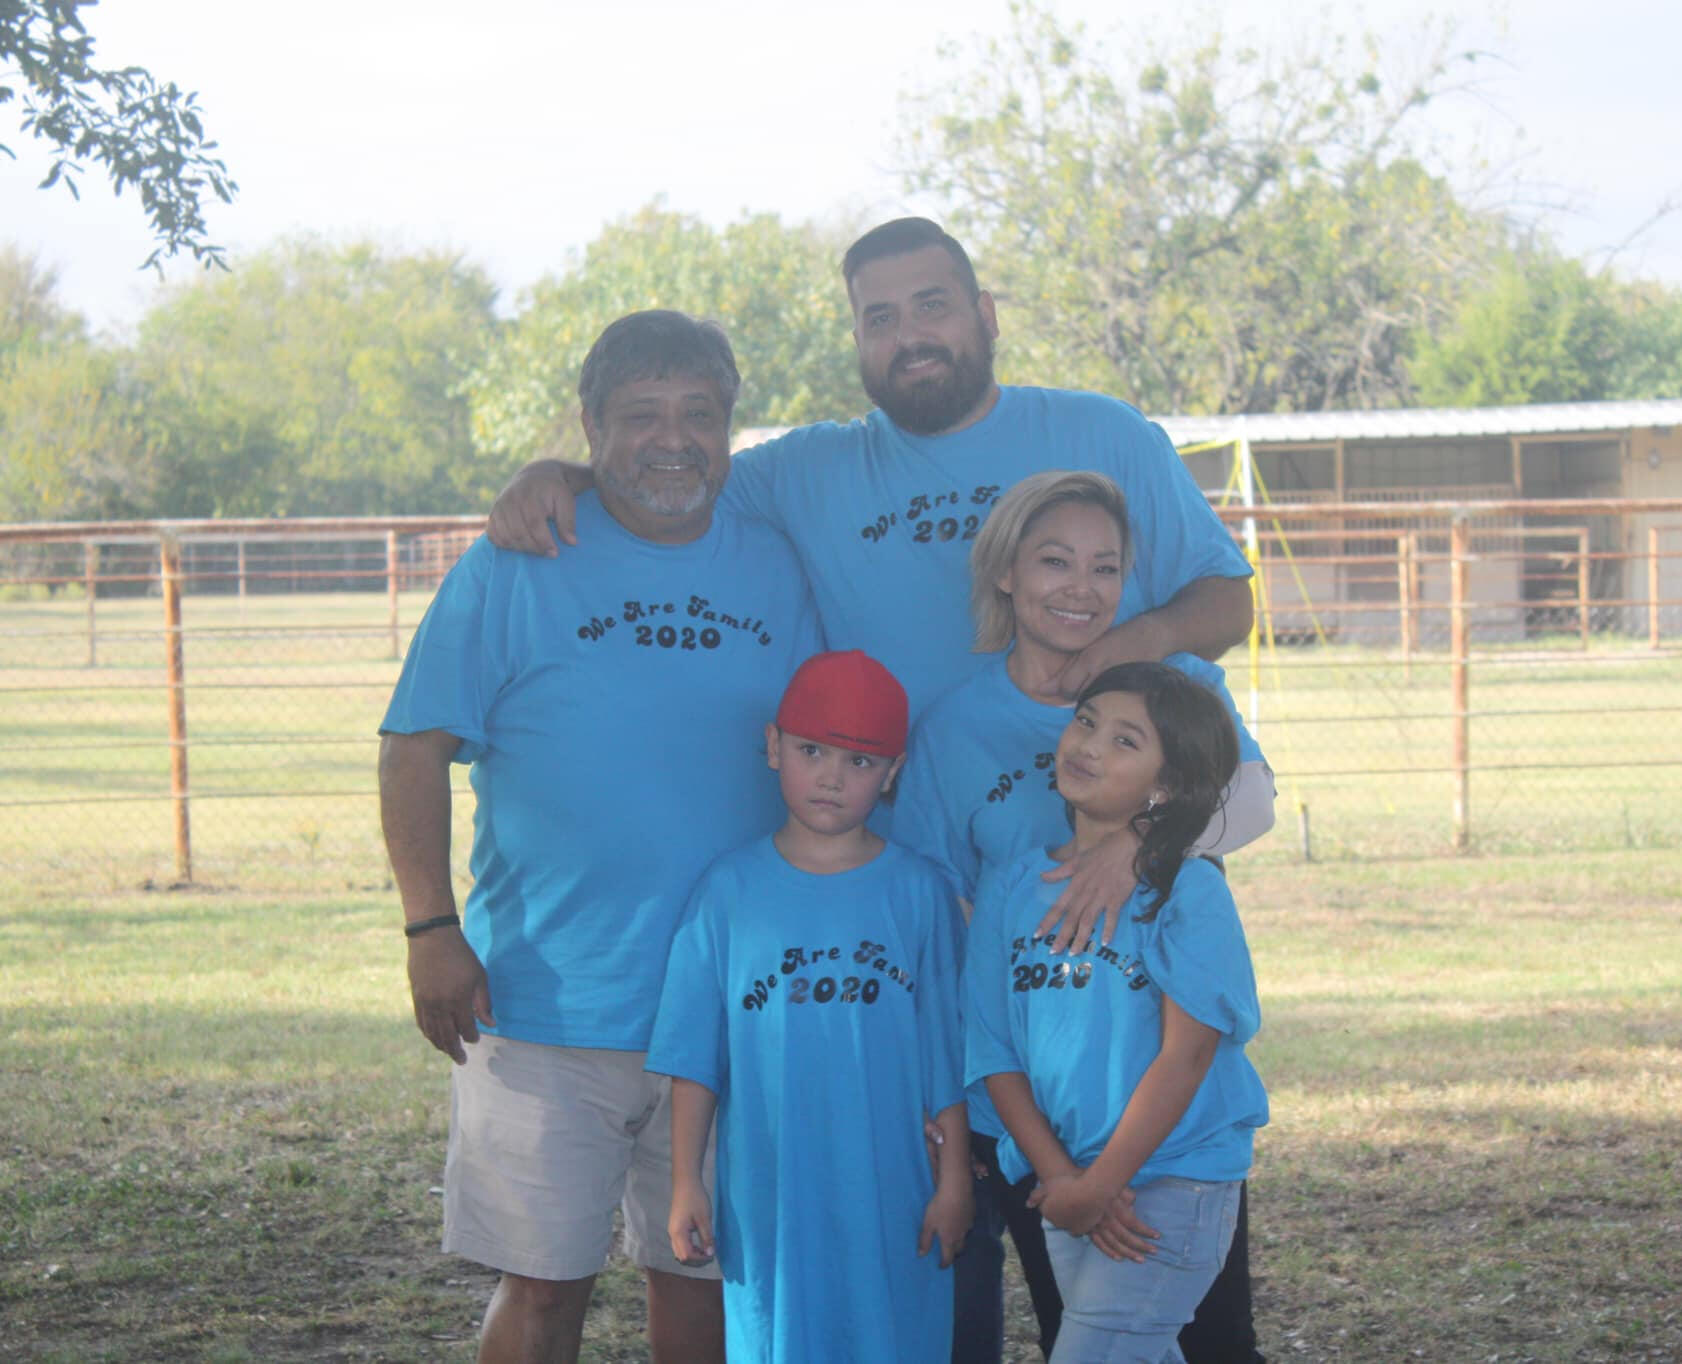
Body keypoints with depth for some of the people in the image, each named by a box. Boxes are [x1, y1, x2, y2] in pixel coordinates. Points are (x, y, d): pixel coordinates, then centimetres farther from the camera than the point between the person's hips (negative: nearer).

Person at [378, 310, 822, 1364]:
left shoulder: (775, 570, 6)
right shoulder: (516, 568, -4)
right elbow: (417, 750, -5)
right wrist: (432, 929, -13)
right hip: (544, 1009, -3)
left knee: (702, 1274, 12)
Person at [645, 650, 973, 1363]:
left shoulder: (918, 891, 0)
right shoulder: (730, 889, 0)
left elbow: (948, 1053, 4)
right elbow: (693, 1056, 2)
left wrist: (954, 1180, 3)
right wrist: (685, 1184, 0)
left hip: (889, 1199, 0)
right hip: (767, 1197, 0)